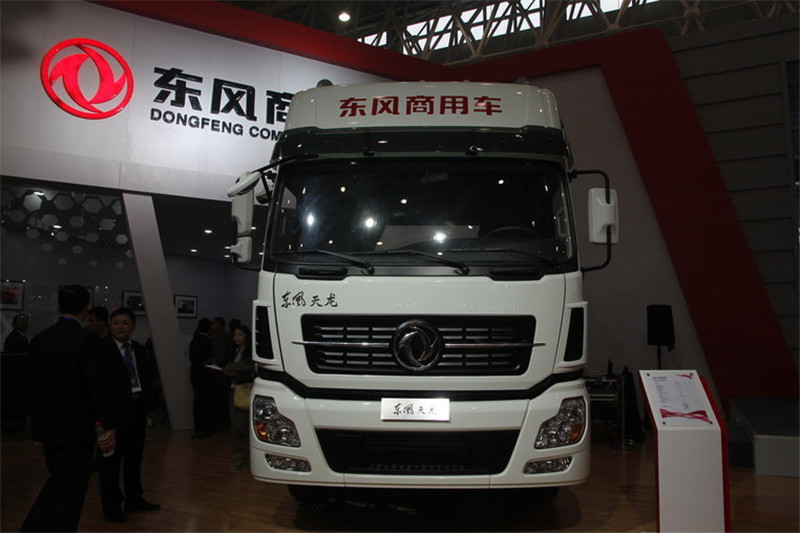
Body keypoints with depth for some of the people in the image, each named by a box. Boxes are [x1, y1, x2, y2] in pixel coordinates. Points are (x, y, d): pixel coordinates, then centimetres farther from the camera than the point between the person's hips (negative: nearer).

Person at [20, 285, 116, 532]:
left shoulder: (39, 340, 3)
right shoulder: (85, 340, -17)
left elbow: (32, 387, 9)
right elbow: (98, 387, -21)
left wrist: (37, 428, 18)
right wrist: (110, 425, -14)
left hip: (48, 426, 6)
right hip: (77, 428, -6)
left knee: (58, 481, 22)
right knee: (71, 490, 6)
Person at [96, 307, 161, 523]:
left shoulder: (140, 350, 11)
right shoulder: (101, 351, -9)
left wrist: (147, 406, 9)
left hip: (137, 411, 6)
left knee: (134, 459, 16)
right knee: (111, 461, 3)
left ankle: (134, 499, 28)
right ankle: (111, 506, 13)